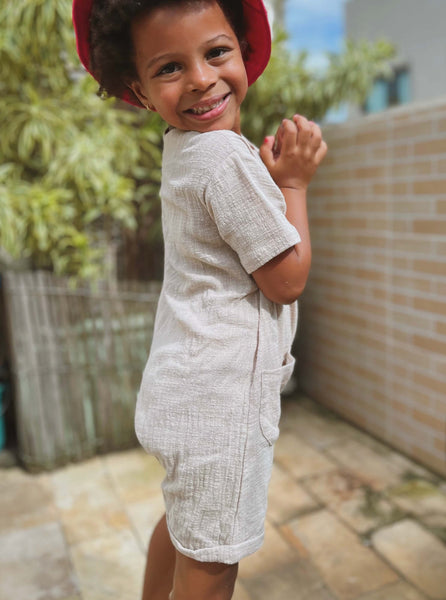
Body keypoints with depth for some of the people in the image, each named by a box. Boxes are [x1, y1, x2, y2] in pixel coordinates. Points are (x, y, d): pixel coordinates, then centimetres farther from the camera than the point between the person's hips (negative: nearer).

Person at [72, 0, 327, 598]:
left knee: (184, 518, 31)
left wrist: (274, 169, 3)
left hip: (186, 386, 10)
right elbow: (288, 280, -14)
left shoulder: (184, 147, 9)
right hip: (219, 397, -10)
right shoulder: (228, 158, -20)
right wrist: (294, 184, -4)